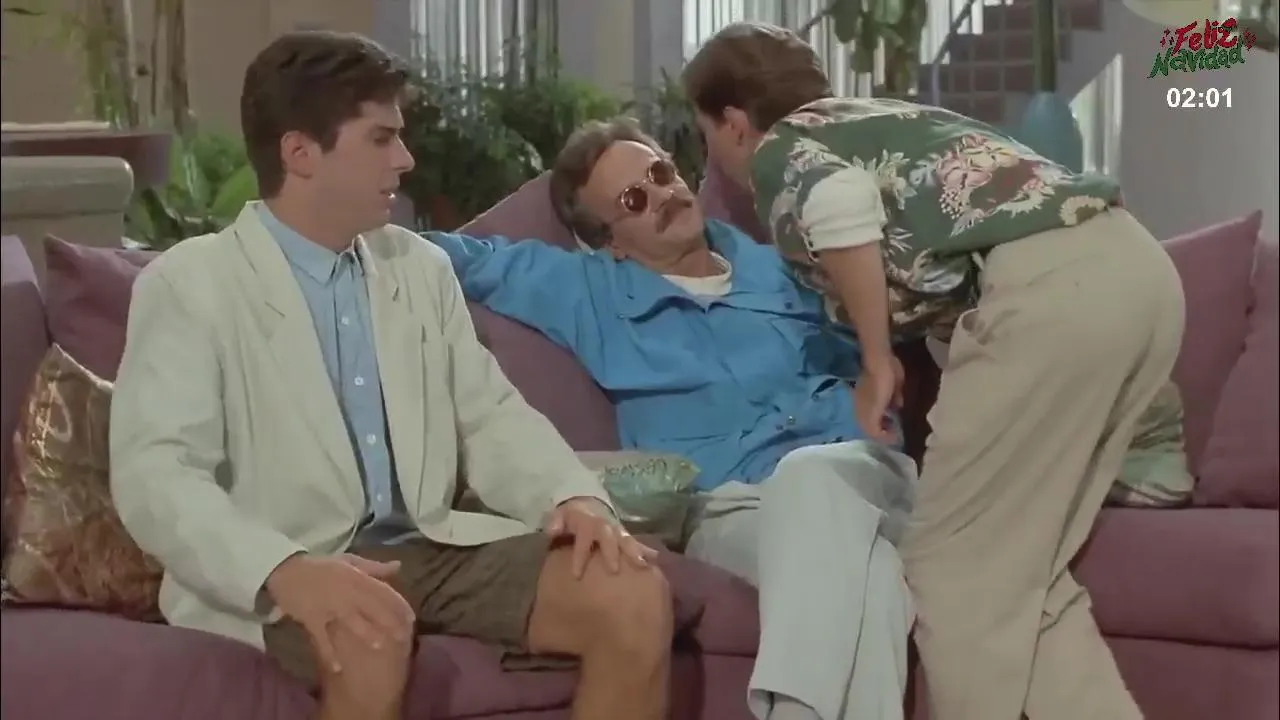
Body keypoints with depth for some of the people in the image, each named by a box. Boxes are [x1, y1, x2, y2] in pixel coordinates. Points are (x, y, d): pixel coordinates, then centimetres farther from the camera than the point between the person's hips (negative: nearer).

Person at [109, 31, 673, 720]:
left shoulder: (422, 267, 17)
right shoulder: (188, 283, -2)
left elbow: (491, 417, 16)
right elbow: (155, 473, -13)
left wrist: (577, 498, -7)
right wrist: (287, 571, -32)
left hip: (433, 550, 6)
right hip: (278, 579, -5)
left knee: (634, 594, -17)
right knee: (371, 637, -39)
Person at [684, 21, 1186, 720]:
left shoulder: (778, 149, 11)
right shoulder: (879, 117, 34)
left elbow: (840, 197, -13)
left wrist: (877, 364, -4)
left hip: (1046, 288, -8)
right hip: (1136, 267, 8)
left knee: (955, 571, 3)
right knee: (1025, 570, 16)